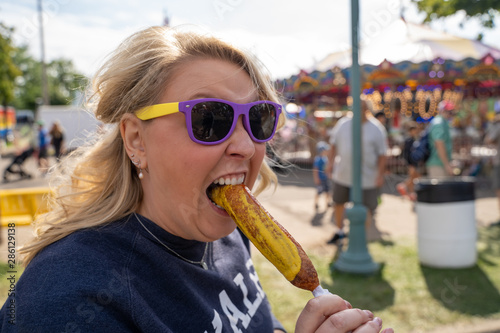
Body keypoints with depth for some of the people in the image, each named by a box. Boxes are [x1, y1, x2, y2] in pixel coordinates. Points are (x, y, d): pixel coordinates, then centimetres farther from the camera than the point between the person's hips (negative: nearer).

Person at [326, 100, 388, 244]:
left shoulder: (377, 129, -6)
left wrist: (380, 175, -10)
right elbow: (334, 145, 11)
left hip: (367, 177, -3)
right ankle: (340, 231, 40)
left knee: (366, 208, 1)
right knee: (338, 203, 16)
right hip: (343, 174, 3)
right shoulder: (343, 124, 3)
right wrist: (331, 162, 3)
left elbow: (382, 155, -5)